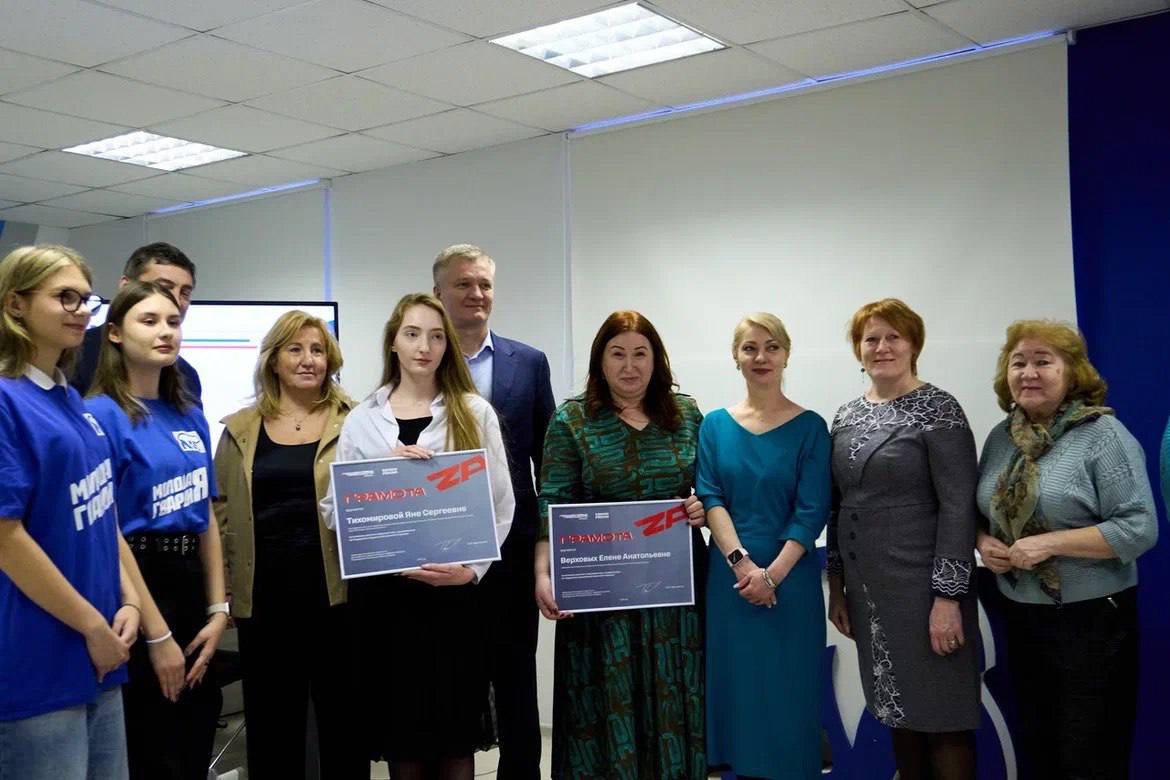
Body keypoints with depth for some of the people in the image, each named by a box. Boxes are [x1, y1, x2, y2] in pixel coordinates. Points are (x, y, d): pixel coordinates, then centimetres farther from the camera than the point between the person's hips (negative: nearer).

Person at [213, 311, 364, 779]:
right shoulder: (240, 429, 9)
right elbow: (222, 513, 10)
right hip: (265, 598, 2)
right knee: (271, 727, 11)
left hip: (336, 593, -1)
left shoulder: (353, 422, 3)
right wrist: (224, 590, 4)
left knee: (342, 722, 9)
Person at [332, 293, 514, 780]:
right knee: (400, 732, 8)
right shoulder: (361, 419, 7)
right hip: (383, 589, 1)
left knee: (456, 734, 5)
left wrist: (470, 569, -10)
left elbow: (500, 504, 1)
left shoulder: (475, 413, 4)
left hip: (454, 588, -1)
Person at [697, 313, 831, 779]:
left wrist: (772, 575, -16)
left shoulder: (809, 427, -2)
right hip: (728, 578, 2)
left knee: (787, 690, 5)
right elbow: (710, 498, -2)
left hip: (790, 582, -2)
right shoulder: (716, 425, 5)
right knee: (735, 684, 9)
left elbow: (812, 512, -7)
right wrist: (742, 563, -15)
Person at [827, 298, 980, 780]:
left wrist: (948, 597, -18)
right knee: (898, 711, 15)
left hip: (921, 586, -6)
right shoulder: (846, 417, 10)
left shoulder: (938, 410, -8)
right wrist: (836, 585, 12)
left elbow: (958, 507, -13)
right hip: (867, 588, 6)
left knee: (941, 718, 2)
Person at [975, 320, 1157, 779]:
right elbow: (983, 514, 17)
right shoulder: (1000, 438, 7)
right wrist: (984, 542, -5)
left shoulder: (1103, 435, -12)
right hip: (1021, 617, 6)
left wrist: (1050, 543, -23)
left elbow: (1139, 529, -17)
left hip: (1092, 619, -6)